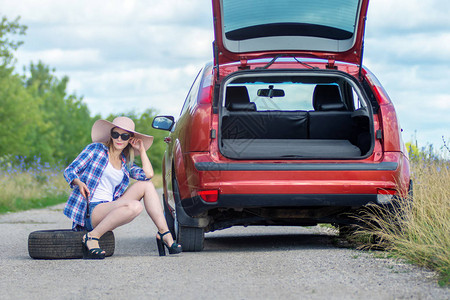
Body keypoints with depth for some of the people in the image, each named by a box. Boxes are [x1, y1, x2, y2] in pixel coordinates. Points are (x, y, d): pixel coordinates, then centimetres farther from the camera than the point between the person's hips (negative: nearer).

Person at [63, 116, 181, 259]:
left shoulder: (125, 163, 21)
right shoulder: (96, 149, 5)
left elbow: (148, 174, 3)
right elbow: (69, 170, 0)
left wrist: (141, 150, 10)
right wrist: (79, 183, -21)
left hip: (109, 212, 6)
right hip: (90, 210, -6)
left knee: (146, 185, -3)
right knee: (135, 206, -31)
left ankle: (164, 233, -9)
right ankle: (92, 237, -26)